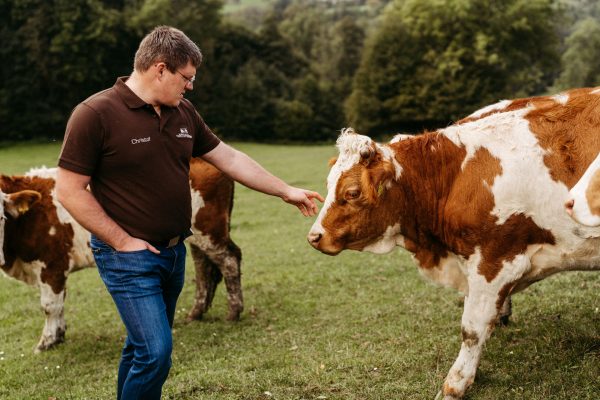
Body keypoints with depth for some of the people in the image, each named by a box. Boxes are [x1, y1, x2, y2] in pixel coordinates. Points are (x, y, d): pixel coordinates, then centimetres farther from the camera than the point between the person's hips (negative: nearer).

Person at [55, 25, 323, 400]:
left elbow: (230, 158, 13)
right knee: (156, 351, -13)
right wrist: (123, 241, -16)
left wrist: (286, 191, 13)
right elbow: (70, 190, -14)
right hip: (128, 256, -7)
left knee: (145, 346, 18)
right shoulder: (96, 114, -15)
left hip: (174, 252, 7)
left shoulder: (183, 113, 6)